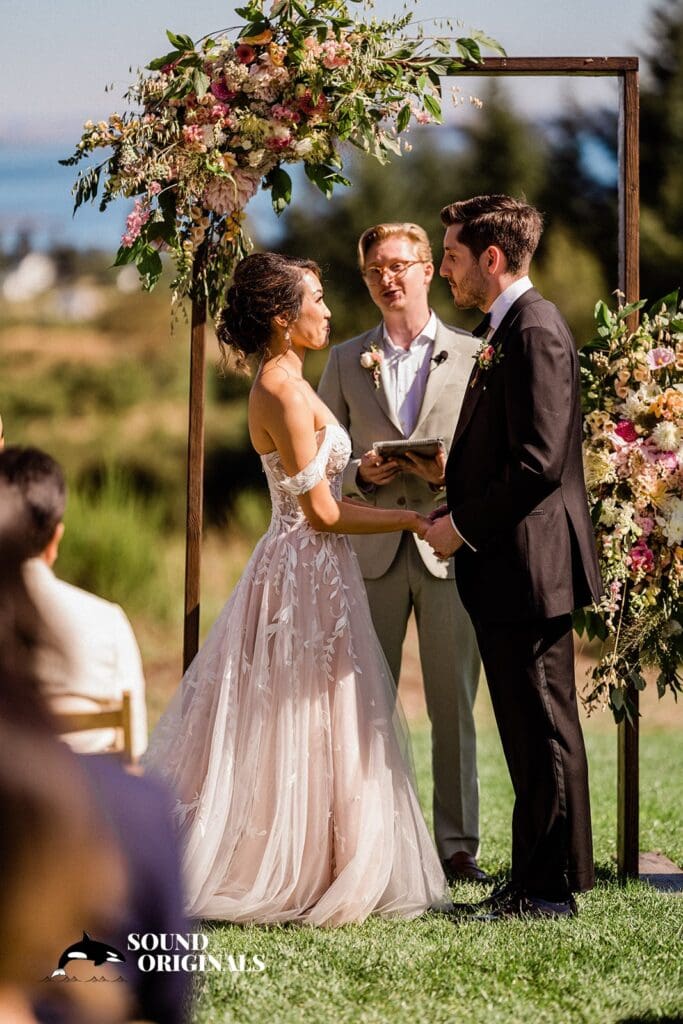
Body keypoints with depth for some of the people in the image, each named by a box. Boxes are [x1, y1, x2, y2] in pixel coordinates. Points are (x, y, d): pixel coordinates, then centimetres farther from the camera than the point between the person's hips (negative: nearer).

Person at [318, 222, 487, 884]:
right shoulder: (345, 362, 12)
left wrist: (451, 470, -14)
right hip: (372, 551, 2)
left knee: (454, 705, 0)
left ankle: (456, 846, 4)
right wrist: (361, 474, -9)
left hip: (449, 548, -1)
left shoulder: (472, 356, 7)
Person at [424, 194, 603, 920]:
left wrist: (463, 525, -15)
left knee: (542, 729, -4)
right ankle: (538, 878, 20)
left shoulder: (535, 330, -16)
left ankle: (549, 888, 2)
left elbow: (540, 462, -23)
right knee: (528, 729, 14)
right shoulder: (500, 330, 17)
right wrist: (451, 500, 8)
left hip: (529, 562, -10)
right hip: (504, 567, 10)